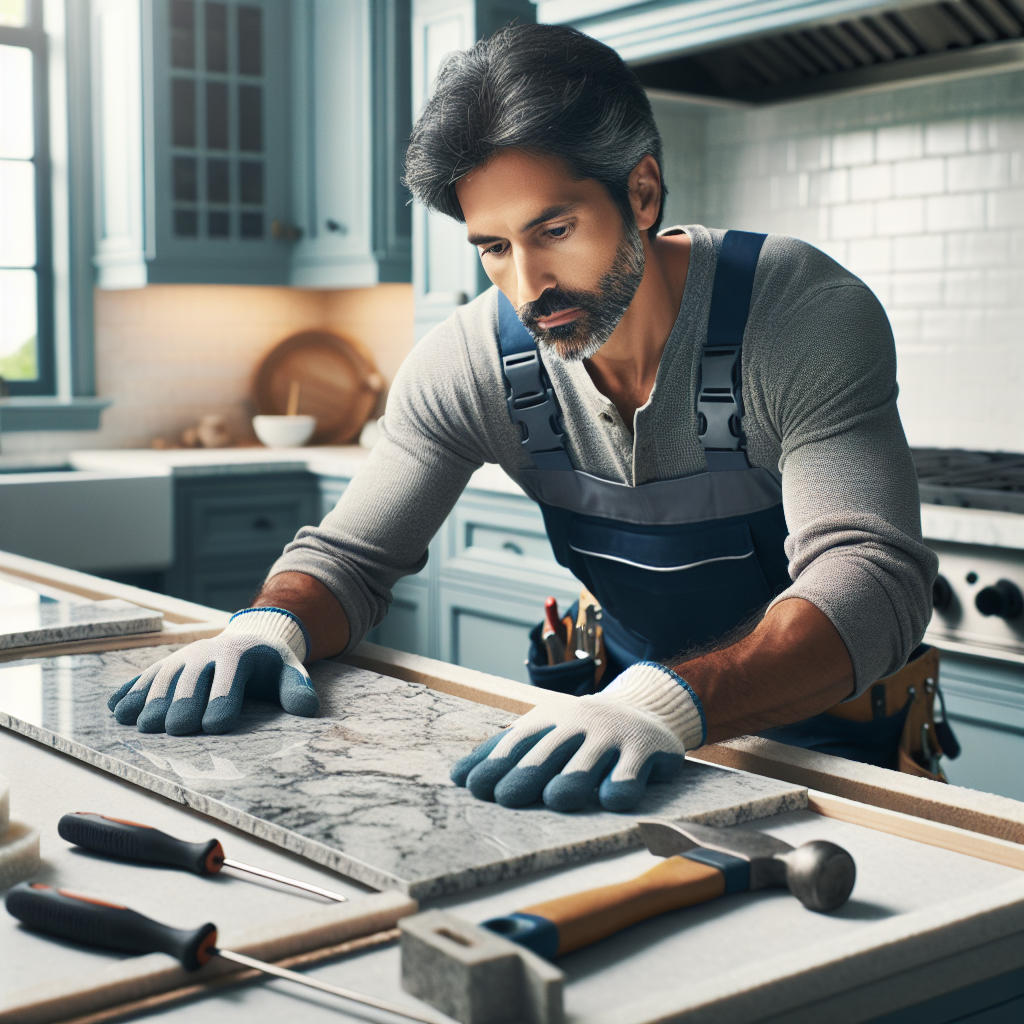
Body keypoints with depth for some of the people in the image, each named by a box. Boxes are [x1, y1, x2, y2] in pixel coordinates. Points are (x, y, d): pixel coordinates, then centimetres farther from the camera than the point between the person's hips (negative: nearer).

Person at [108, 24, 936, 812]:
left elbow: (874, 581, -34)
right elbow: (349, 557, -4)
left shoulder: (811, 315, -23)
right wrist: (271, 623, -28)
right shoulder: (471, 363, -11)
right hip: (624, 703, 4)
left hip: (831, 727, -3)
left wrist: (672, 701, -52)